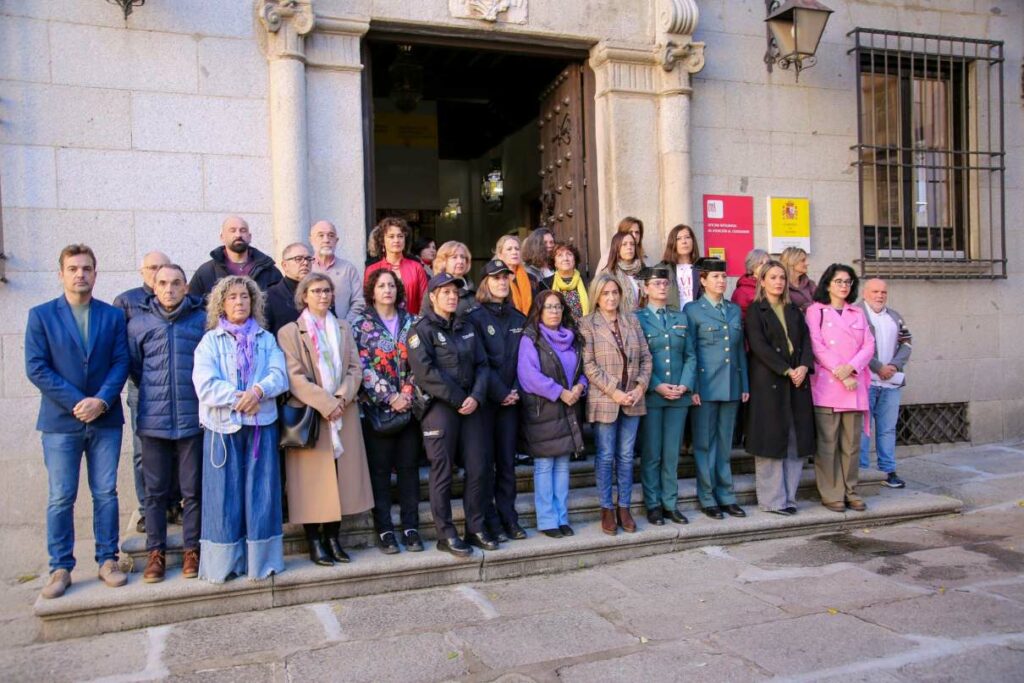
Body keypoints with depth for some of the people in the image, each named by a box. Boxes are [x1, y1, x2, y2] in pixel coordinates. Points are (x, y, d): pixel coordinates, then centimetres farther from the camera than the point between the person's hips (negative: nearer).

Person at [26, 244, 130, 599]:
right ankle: (60, 568, 14)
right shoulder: (41, 315, 3)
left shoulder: (113, 315, 6)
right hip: (60, 421, -1)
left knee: (106, 493, 7)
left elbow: (121, 362, 1)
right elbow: (36, 368, -4)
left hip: (105, 419, 1)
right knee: (61, 498, 4)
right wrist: (76, 402, -13)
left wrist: (102, 400, -15)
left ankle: (107, 561, 16)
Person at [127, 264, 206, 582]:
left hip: (193, 419, -1)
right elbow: (133, 366, 15)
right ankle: (156, 552, 19)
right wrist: (155, 393, 14)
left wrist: (201, 395, 5)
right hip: (153, 420, 1)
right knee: (156, 491, 8)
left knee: (193, 490, 6)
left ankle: (192, 550, 17)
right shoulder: (139, 323, 6)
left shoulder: (203, 320, 1)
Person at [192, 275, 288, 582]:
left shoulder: (266, 339, 11)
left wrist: (258, 390, -20)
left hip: (262, 425, 1)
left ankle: (261, 558, 13)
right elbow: (205, 385, -7)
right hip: (223, 428, -1)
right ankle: (224, 562, 12)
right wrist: (238, 399, -15)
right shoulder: (210, 341, 5)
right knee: (225, 496, 2)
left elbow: (280, 376, -2)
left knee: (261, 492, 4)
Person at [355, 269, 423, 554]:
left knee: (408, 467, 6)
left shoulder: (411, 323, 10)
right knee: (380, 470, 2)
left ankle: (411, 527, 14)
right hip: (377, 408, -2)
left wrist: (408, 394, -8)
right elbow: (363, 367, -7)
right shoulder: (362, 326, 1)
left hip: (409, 407, 2)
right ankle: (384, 530, 10)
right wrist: (390, 398, -14)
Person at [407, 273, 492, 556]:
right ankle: (446, 534, 12)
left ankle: (476, 528, 19)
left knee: (478, 468, 6)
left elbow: (481, 364, 9)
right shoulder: (422, 330, -3)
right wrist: (458, 399, -14)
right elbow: (426, 373, -14)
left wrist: (476, 396, -8)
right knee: (442, 473, 1)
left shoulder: (466, 327, 15)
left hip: (471, 405, 5)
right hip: (440, 408, -5)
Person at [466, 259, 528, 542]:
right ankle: (490, 521, 7)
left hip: (511, 400, 4)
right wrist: (501, 393, -11)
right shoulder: (475, 317, -3)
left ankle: (508, 517, 16)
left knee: (507, 460, 8)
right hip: (486, 399, -4)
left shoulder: (518, 319, 13)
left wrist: (517, 391, -5)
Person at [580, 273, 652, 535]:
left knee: (626, 456, 10)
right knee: (605, 456, 4)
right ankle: (607, 509, 16)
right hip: (604, 400, -4)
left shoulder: (632, 320, 9)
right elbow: (588, 364, -10)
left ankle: (624, 507, 20)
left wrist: (640, 387, -6)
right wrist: (614, 392, -15)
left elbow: (645, 357, 8)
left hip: (632, 400, 4)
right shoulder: (588, 324, -3)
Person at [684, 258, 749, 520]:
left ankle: (726, 496, 19)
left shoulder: (735, 309, 13)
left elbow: (740, 349, 13)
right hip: (706, 387, -4)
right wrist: (693, 388, -11)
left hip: (731, 387, 4)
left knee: (725, 444, 11)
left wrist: (745, 385, 10)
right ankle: (707, 498, 12)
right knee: (705, 445, 3)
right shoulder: (693, 309, -1)